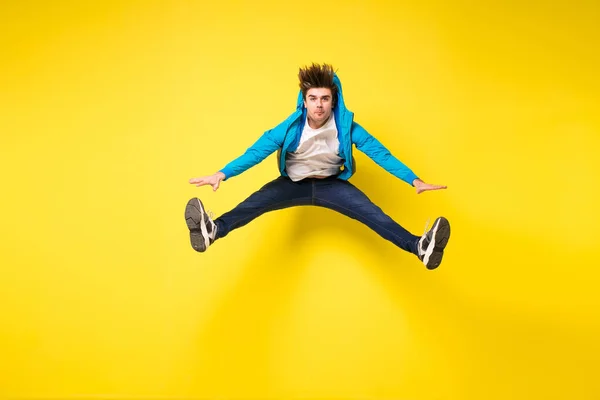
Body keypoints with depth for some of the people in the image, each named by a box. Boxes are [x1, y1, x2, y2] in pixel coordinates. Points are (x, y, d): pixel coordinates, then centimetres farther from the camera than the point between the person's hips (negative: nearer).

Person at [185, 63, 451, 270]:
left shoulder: (347, 126, -17)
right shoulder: (291, 127, -18)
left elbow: (380, 153, -18)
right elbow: (257, 151, -22)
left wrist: (414, 180, -27)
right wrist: (222, 175, -36)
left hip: (332, 185, 0)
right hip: (293, 184, 0)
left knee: (369, 211, -26)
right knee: (256, 202, -28)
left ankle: (420, 247, -45)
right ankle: (212, 231, -54)